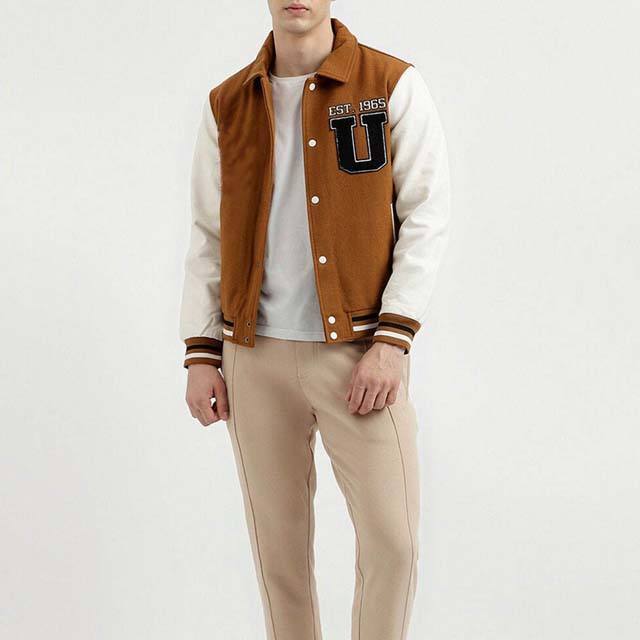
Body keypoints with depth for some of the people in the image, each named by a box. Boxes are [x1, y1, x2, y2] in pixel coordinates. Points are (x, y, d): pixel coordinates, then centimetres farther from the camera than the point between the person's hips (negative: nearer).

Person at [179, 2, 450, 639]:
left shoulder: (394, 86, -2)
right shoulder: (228, 105, 8)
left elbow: (426, 218, -6)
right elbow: (207, 238, 10)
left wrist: (392, 342, -13)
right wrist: (200, 355, 4)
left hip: (360, 351, -2)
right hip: (257, 356, 3)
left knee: (392, 540, -3)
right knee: (278, 541, 9)